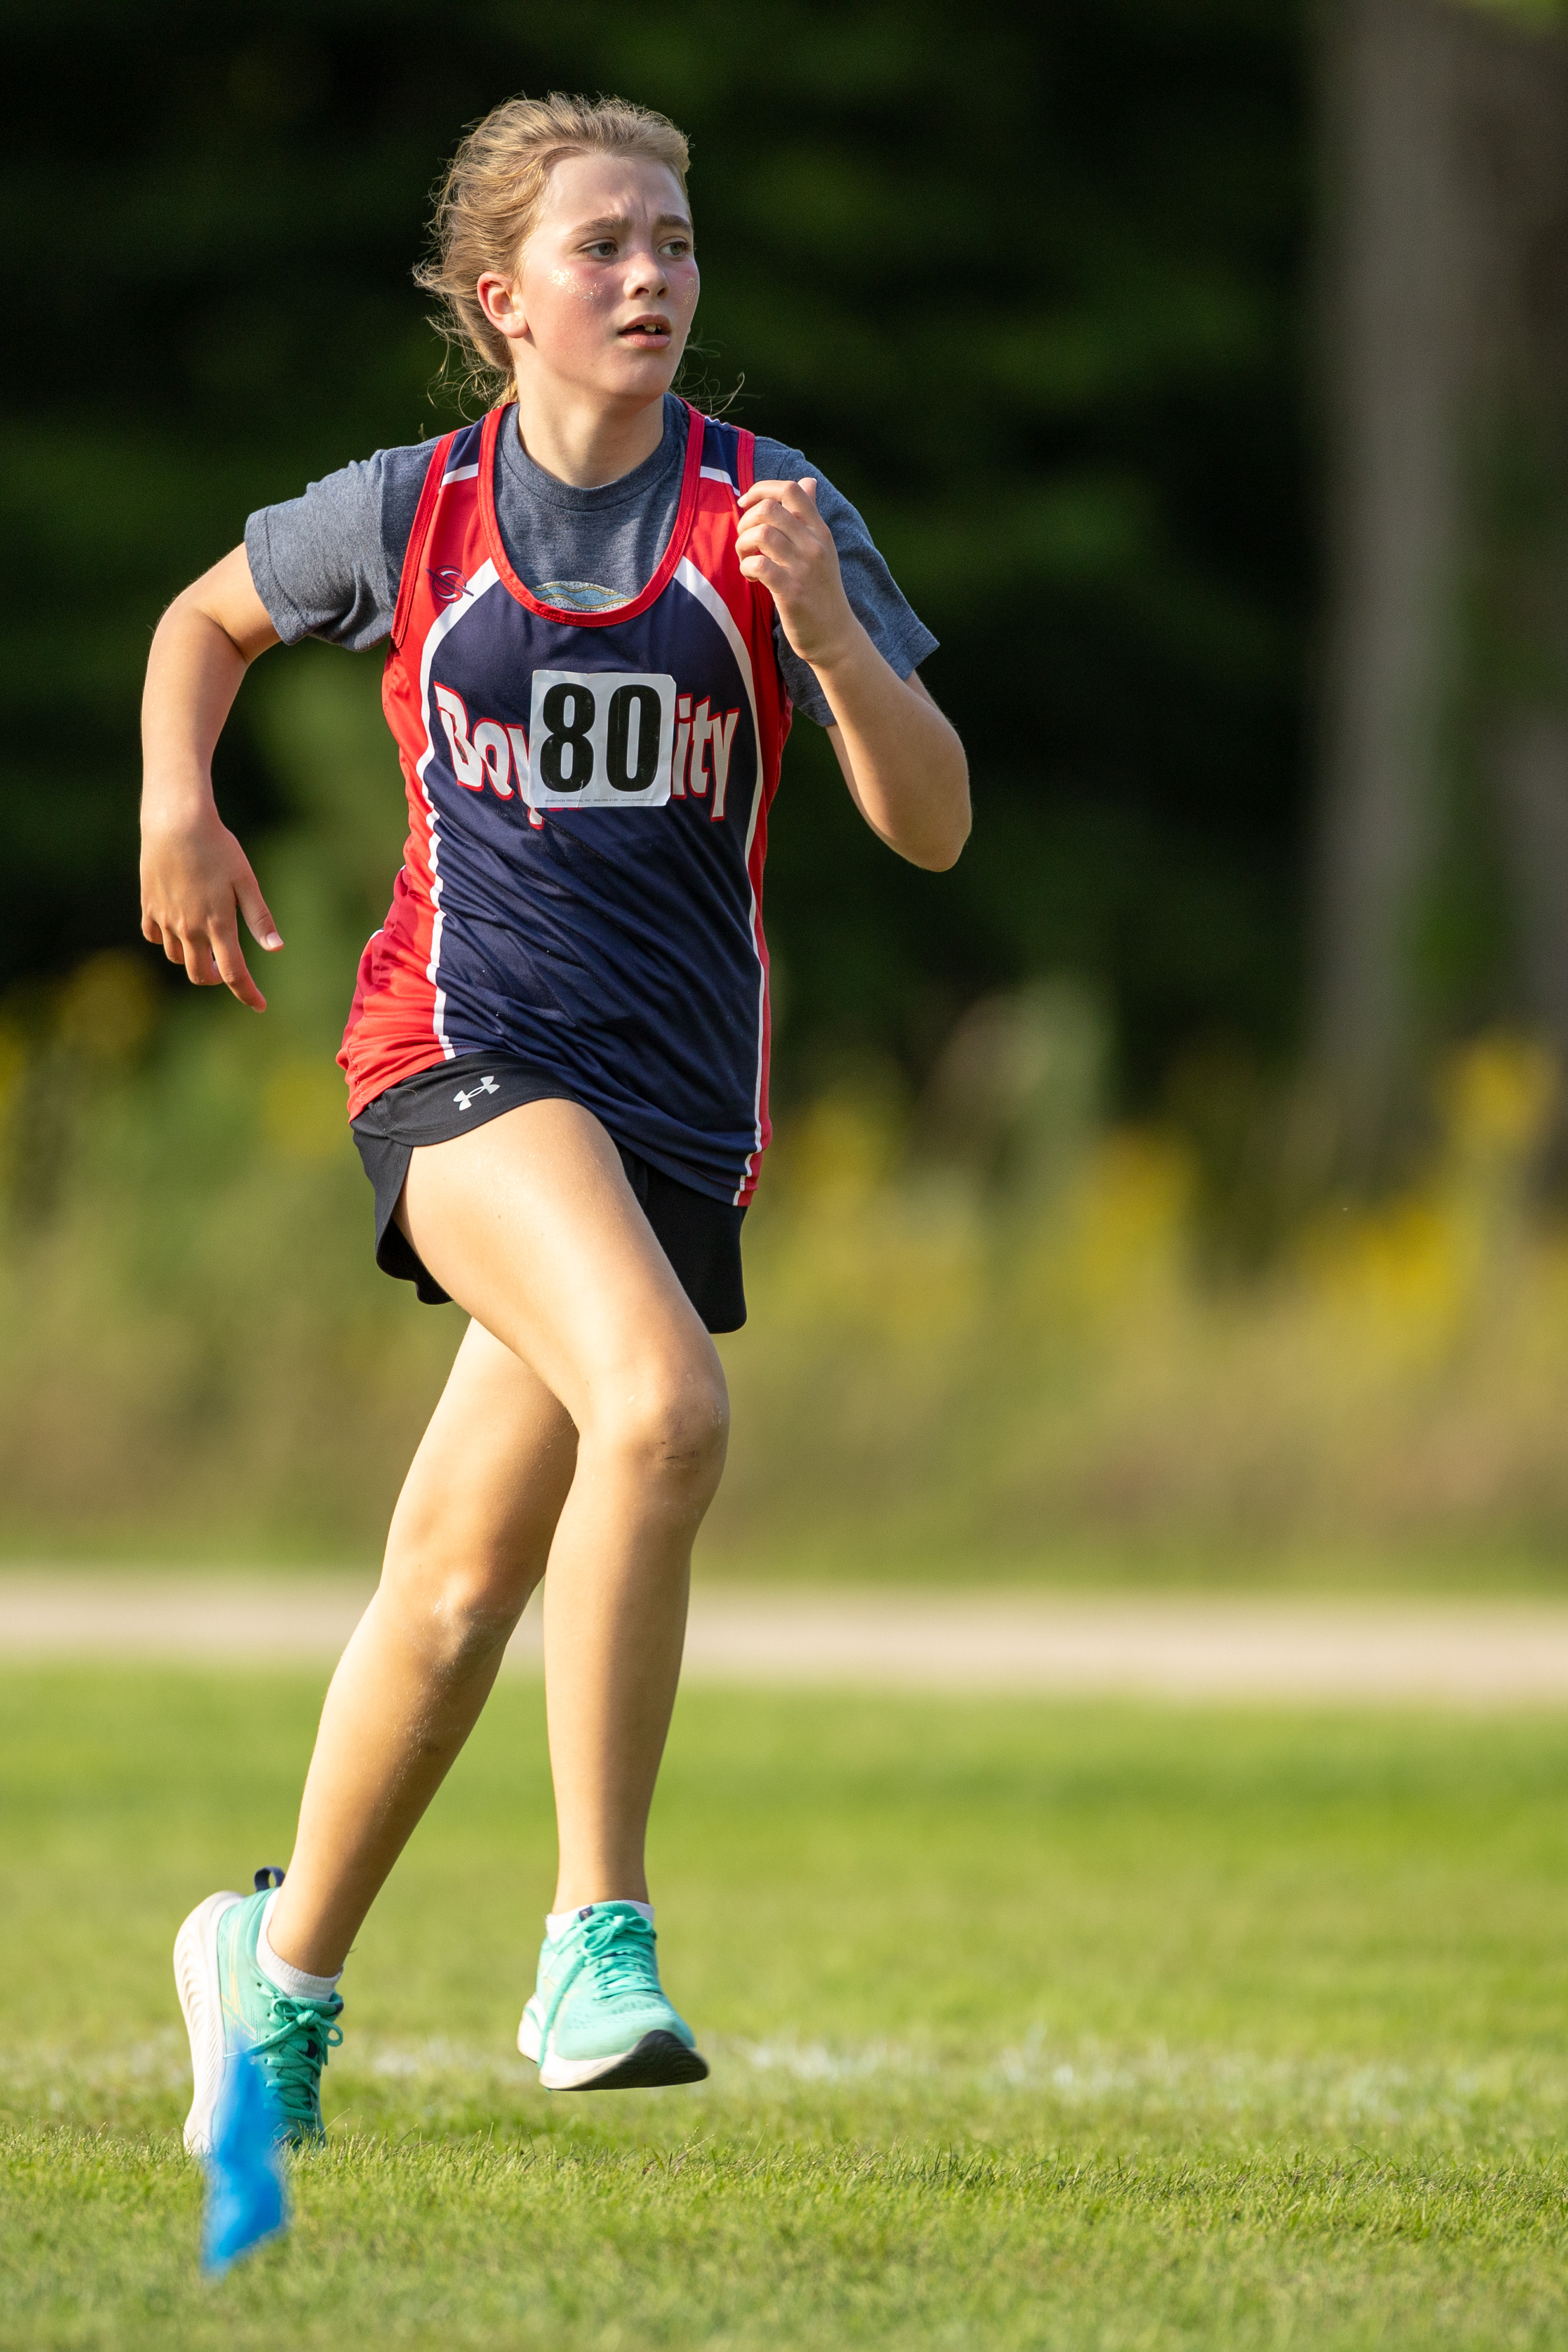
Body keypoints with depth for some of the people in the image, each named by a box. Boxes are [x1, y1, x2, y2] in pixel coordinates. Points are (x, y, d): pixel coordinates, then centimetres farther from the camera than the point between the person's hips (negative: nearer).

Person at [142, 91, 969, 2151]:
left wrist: (824, 629, -20)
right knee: (661, 1408, -31)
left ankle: (280, 1969, 31)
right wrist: (179, 803, 6)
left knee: (463, 1583, 8)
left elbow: (933, 826, -4)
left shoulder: (767, 517, 1)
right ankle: (600, 1943, -27)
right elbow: (212, 617, 24)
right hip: (466, 1046, -2)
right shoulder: (412, 512, 3)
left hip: (679, 1091, 2)